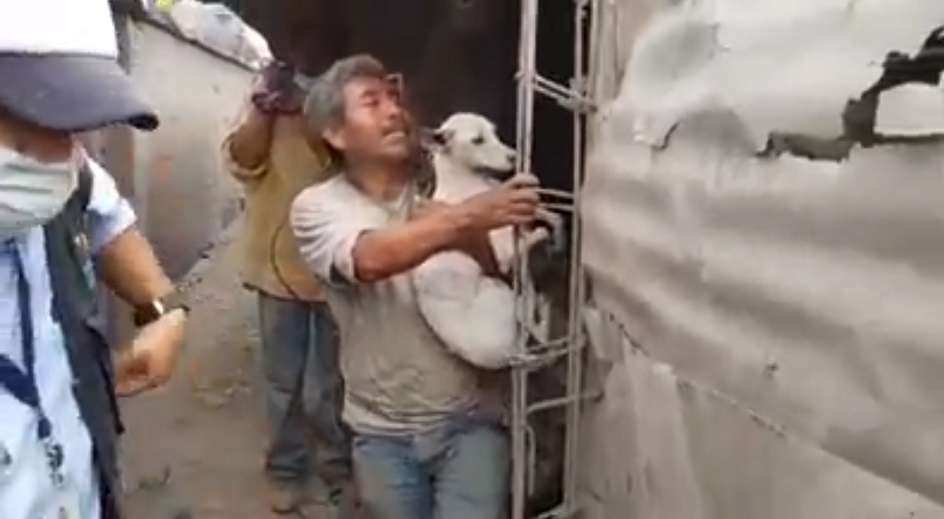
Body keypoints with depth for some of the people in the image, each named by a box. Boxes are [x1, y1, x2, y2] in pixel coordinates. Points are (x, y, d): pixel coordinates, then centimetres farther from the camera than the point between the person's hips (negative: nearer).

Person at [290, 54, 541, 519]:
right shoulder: (317, 206, -6)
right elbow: (370, 259, -28)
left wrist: (470, 243, -27)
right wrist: (468, 216, -40)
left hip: (469, 420, 0)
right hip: (382, 432, 0)